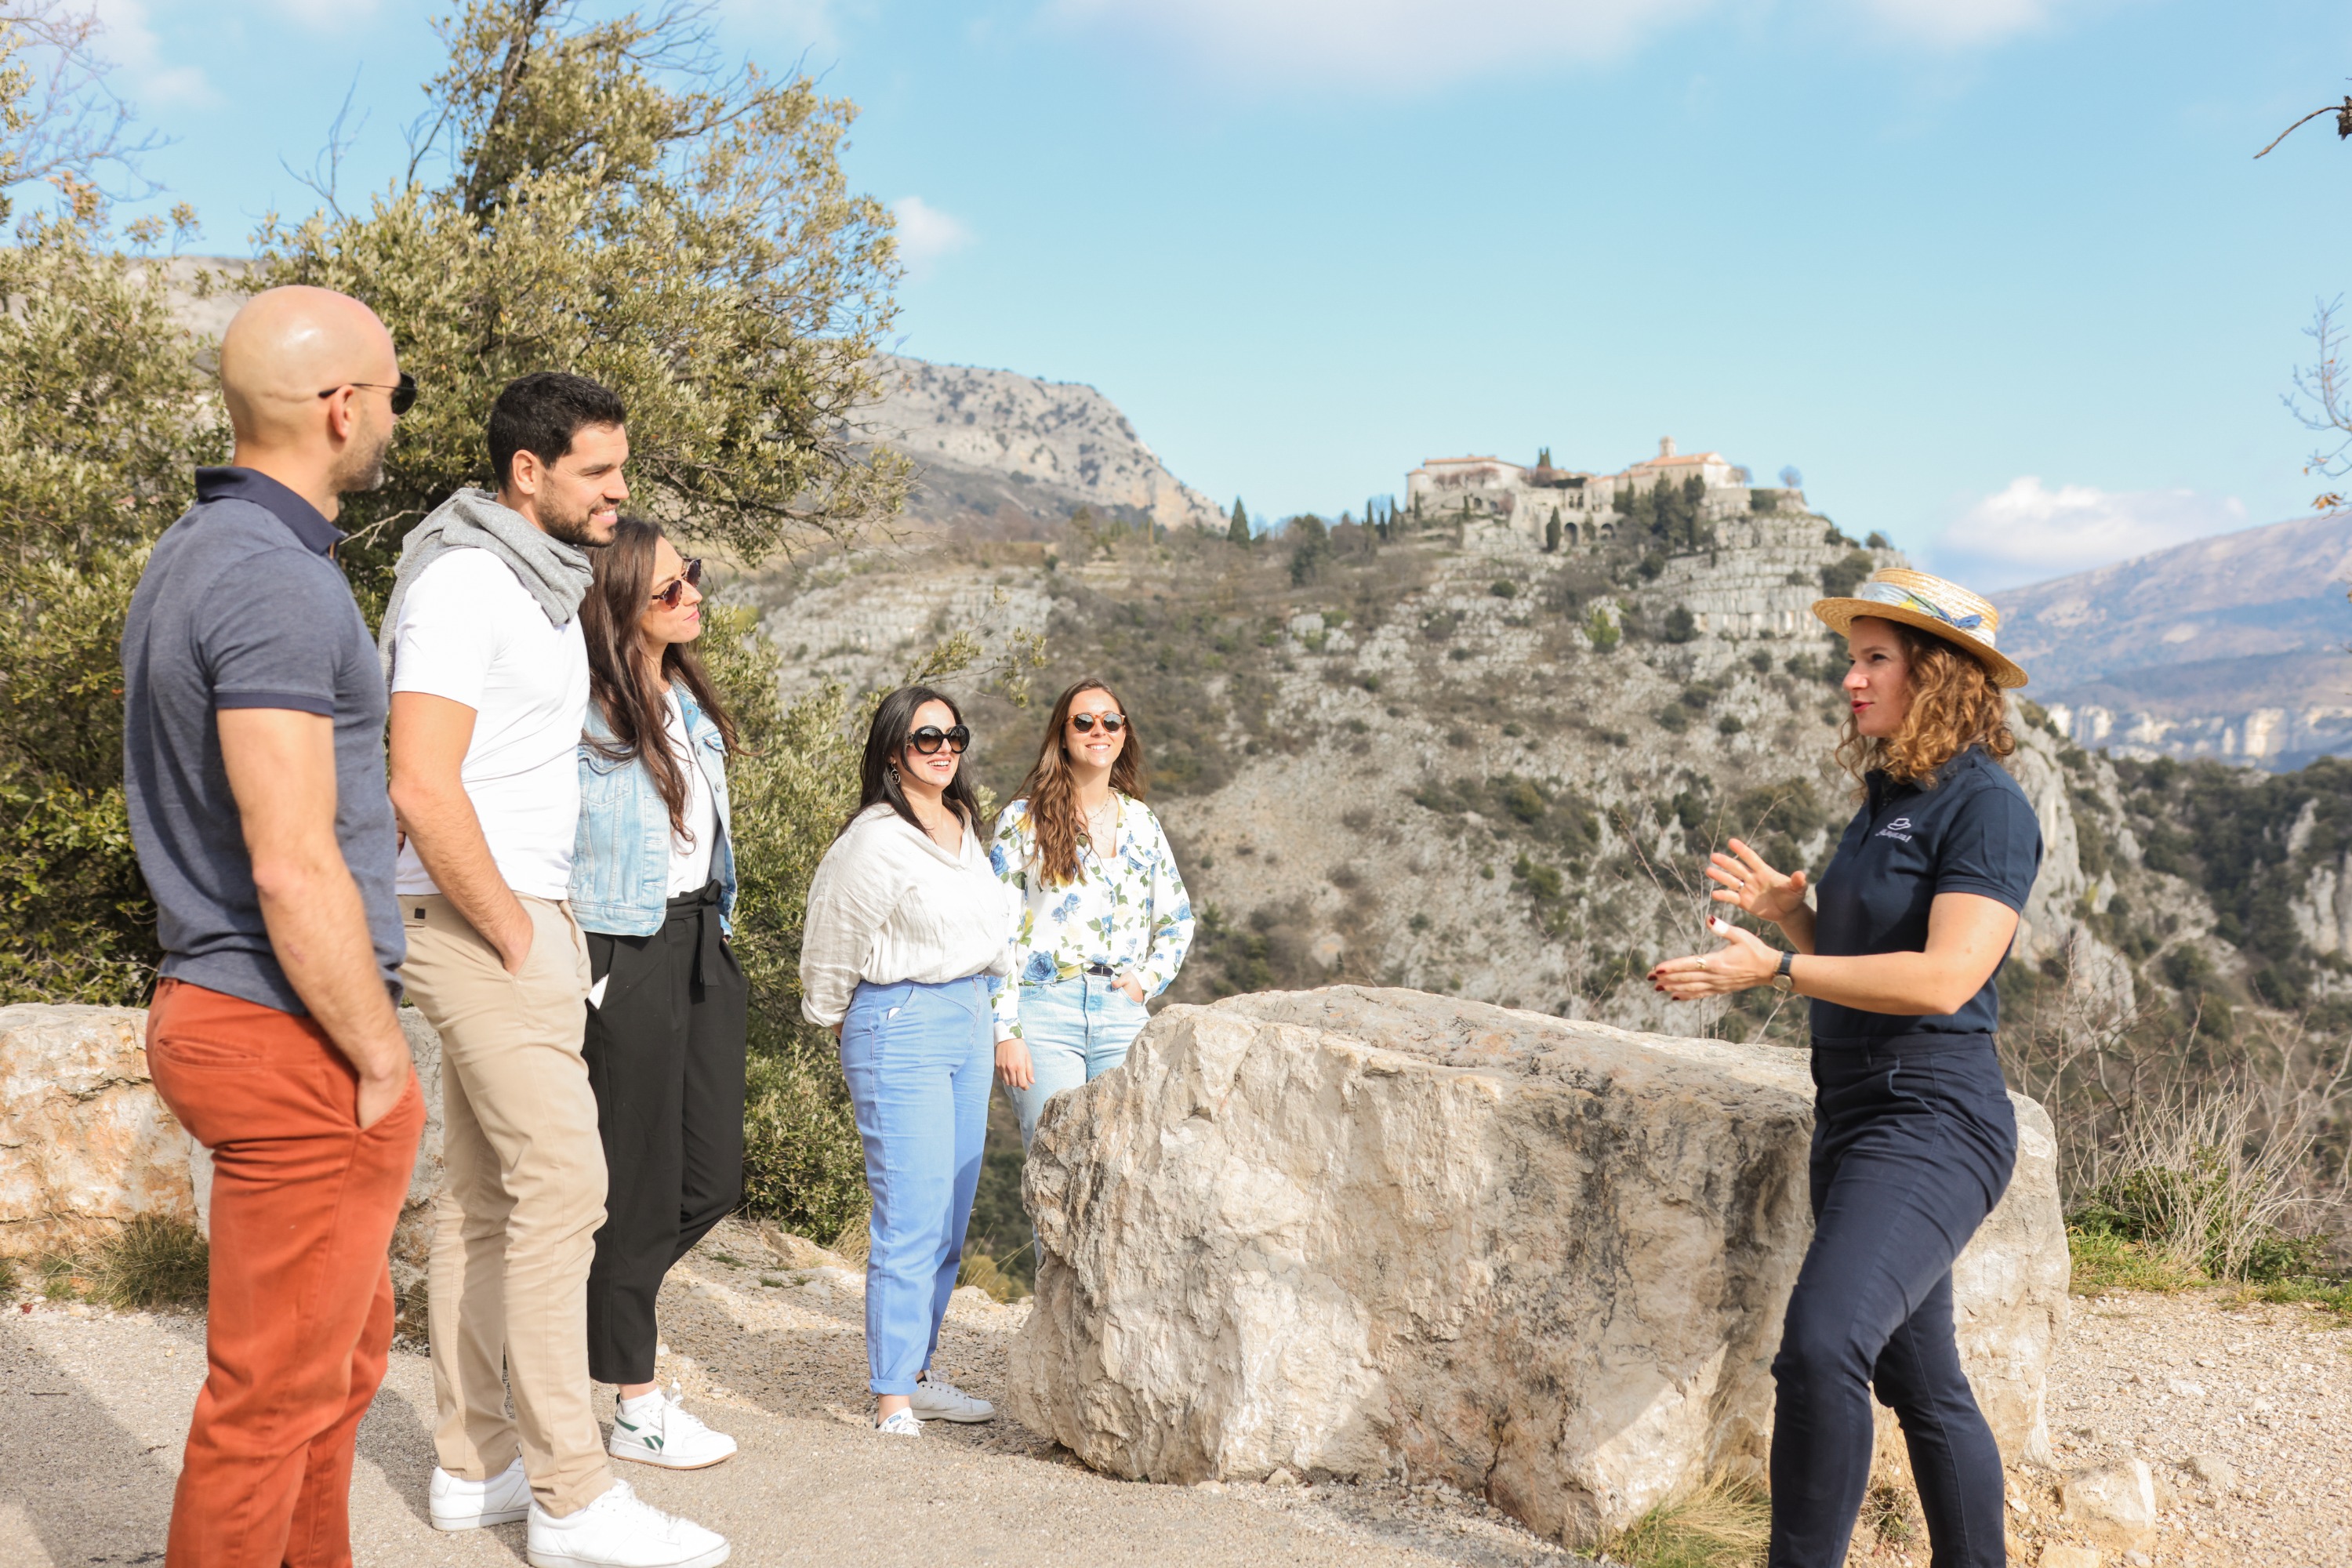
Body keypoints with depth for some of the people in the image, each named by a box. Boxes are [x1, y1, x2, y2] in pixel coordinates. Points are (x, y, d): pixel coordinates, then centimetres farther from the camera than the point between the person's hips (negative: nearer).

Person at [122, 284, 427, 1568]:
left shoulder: (194, 552, 13)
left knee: (348, 1345, 23)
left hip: (215, 1014, 10)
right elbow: (294, 867, -25)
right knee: (277, 1390, 3)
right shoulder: (276, 582, -20)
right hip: (299, 1043, -10)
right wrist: (382, 1059, -14)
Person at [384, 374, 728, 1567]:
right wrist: (519, 937, -16)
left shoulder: (539, 584, 17)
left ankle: (474, 1466, 21)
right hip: (479, 923, -10)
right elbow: (423, 789, -22)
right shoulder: (462, 581, -14)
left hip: (524, 913, 10)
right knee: (560, 1183, -10)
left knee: (481, 1198, 12)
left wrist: (545, 926, 15)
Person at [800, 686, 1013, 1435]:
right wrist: (845, 1022, 8)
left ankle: (917, 1374, 22)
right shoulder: (875, 840, -13)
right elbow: (833, 944, -4)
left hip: (969, 1017, 8)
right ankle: (892, 1398, -3)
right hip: (901, 1027, -8)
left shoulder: (965, 829, 12)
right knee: (911, 1219, -10)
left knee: (951, 1218, 11)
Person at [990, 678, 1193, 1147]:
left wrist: (1146, 980, 6)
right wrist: (1006, 1032, -9)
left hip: (1122, 1014, 4)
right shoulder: (1024, 819, 2)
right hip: (1044, 1009, -3)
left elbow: (1178, 920, 23)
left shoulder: (1142, 822, 14)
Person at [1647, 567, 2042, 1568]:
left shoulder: (1988, 808, -11)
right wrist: (1790, 913, 4)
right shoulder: (1886, 802, 16)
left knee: (1821, 1346, -24)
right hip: (1858, 1118, 9)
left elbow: (1945, 977, -22)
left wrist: (1775, 969, -22)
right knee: (1918, 1381, 17)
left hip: (1932, 1121, -9)